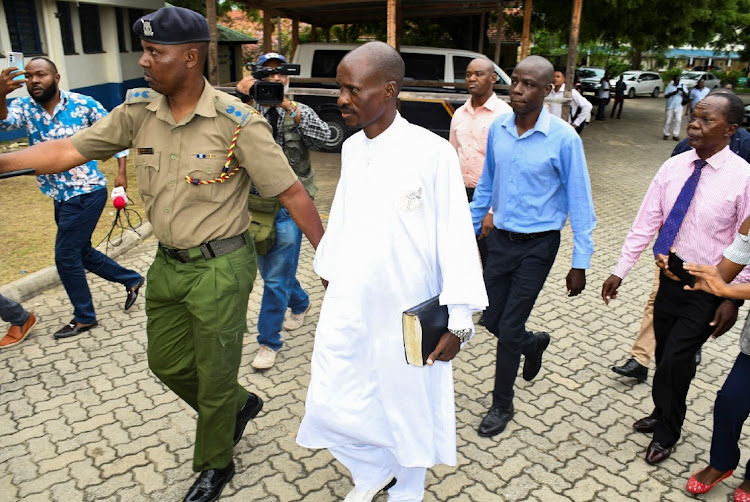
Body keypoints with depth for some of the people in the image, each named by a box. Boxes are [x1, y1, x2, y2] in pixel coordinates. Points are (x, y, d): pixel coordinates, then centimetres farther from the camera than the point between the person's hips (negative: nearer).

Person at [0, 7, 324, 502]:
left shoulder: (237, 122, -19)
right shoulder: (139, 109, -1)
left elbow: (291, 192, -17)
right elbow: (70, 150, 2)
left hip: (220, 267, -6)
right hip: (168, 265, 7)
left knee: (214, 375, 10)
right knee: (167, 363, 21)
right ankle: (239, 405, 47)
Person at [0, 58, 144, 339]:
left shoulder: (83, 104, -10)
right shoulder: (24, 106, 0)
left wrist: (121, 171, -4)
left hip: (87, 192, -6)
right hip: (61, 196, 6)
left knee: (65, 257, -3)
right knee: (81, 252, 16)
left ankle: (84, 318, 15)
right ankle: (132, 279, 35)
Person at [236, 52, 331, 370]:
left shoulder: (300, 113, 0)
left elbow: (322, 136, -19)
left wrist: (291, 108, -29)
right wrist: (240, 97, -26)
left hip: (289, 205, -3)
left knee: (276, 277, -3)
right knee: (268, 270, 19)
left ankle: (268, 342, 12)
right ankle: (300, 303, 47)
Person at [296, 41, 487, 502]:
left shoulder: (432, 153, -16)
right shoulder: (352, 148, 3)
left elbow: (456, 237, -13)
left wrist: (457, 319, -12)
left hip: (407, 315, -5)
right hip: (347, 310, 6)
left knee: (408, 410, 14)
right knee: (329, 408, 12)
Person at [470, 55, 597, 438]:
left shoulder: (564, 138, -16)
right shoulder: (497, 129, -1)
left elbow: (579, 202, -10)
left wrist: (580, 263, -10)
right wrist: (472, 226, 17)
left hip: (537, 246, -5)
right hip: (500, 238, 5)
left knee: (509, 328, 0)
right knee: (491, 317, 13)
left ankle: (502, 406, 23)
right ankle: (533, 344, 47)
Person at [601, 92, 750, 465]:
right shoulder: (674, 167, -3)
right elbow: (645, 222, 0)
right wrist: (620, 271, -1)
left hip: (706, 291, -4)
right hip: (670, 279, 5)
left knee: (674, 361, -3)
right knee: (664, 355, 19)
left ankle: (666, 434, 24)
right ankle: (662, 416, 44)